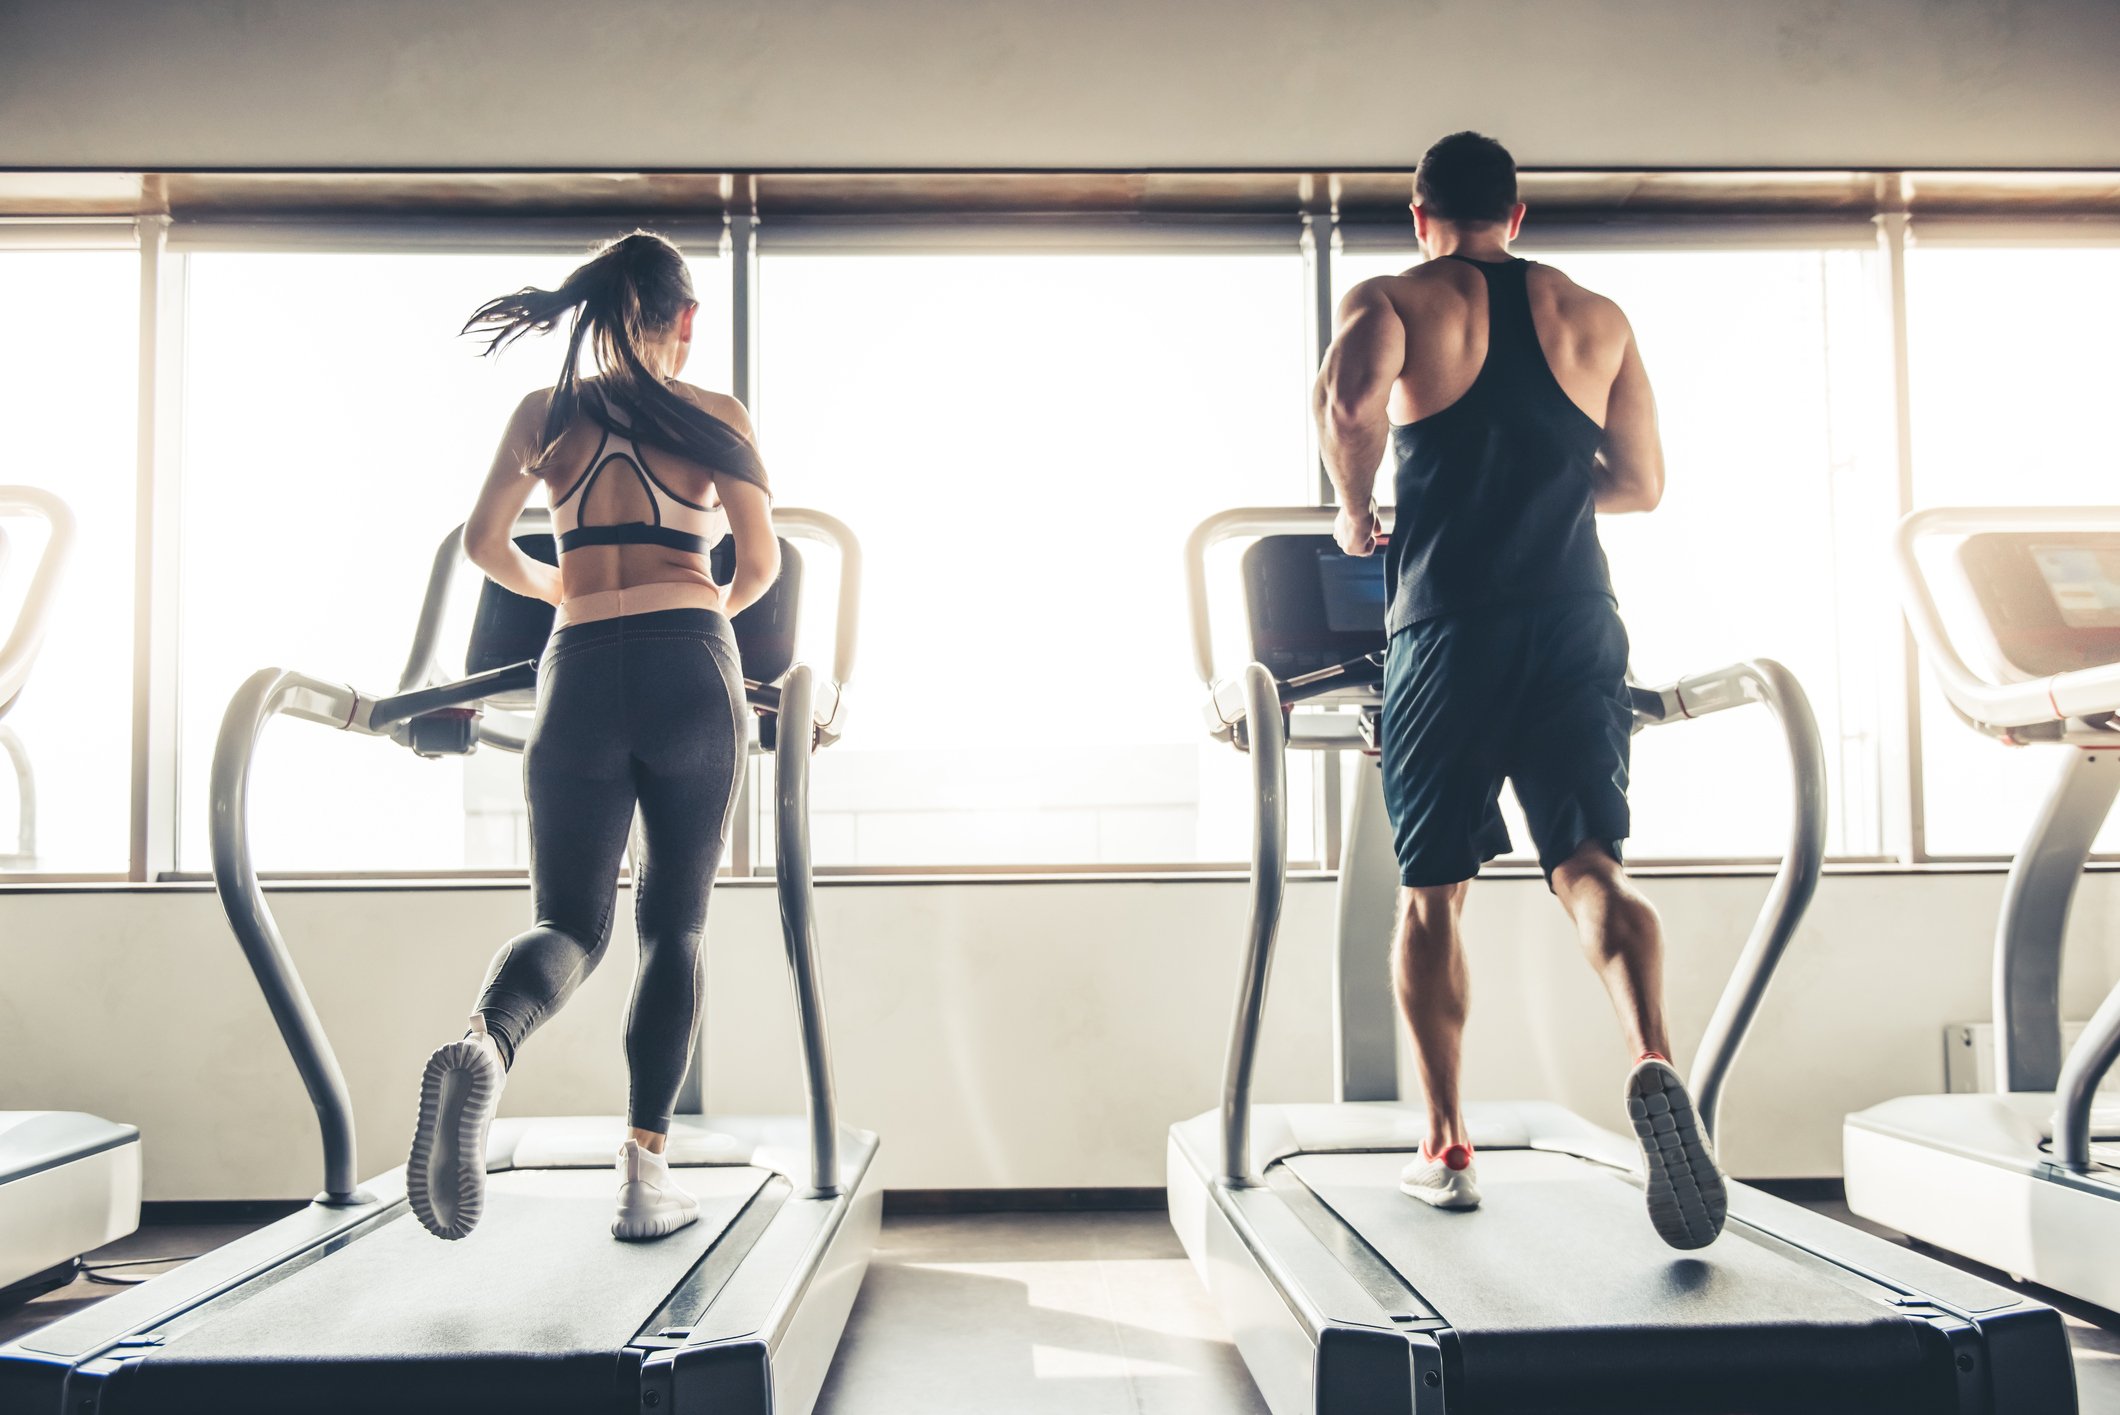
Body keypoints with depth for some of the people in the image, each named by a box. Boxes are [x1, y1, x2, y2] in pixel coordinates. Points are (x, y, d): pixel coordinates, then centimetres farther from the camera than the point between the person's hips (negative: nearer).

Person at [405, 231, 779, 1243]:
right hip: (690, 669, -1)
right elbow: (761, 562, 3)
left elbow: (483, 542, 15)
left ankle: (483, 1044, -26)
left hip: (580, 674, 2)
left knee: (570, 921, 8)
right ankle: (645, 1167, 5)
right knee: (674, 923, 10)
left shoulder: (545, 413, 12)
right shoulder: (715, 417, 6)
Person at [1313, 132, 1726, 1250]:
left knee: (1432, 891, 8)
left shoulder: (1393, 301, 4)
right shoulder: (1596, 318, 15)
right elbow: (1643, 486, 17)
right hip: (1576, 626, 3)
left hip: (1450, 632, -2)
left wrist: (1356, 512, -3)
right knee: (1590, 864, 1)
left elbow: (1349, 398, -20)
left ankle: (1444, 1146, 12)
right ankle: (1653, 1061, -26)